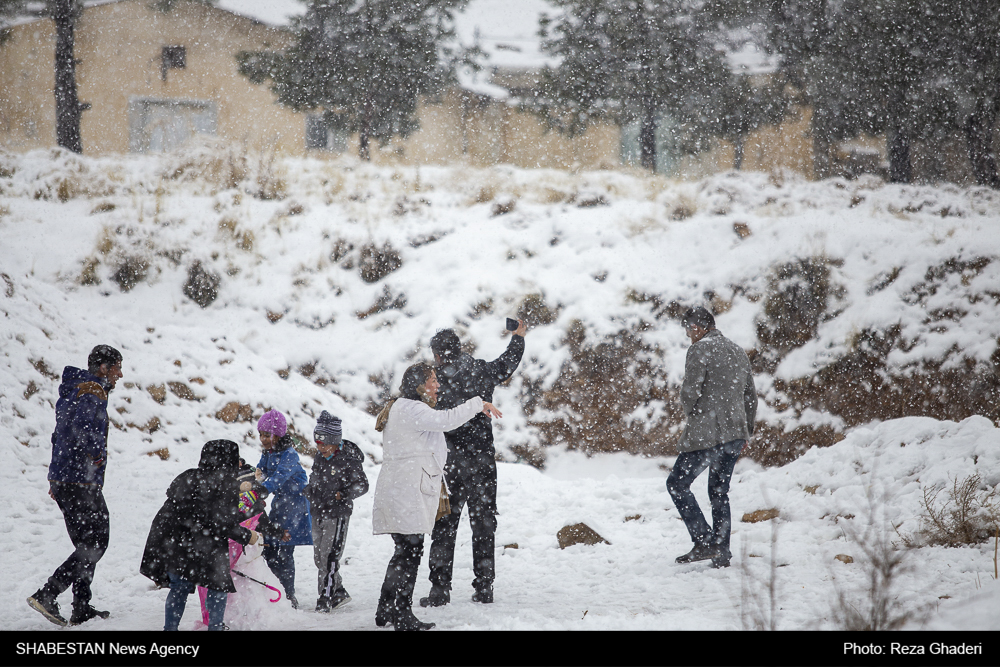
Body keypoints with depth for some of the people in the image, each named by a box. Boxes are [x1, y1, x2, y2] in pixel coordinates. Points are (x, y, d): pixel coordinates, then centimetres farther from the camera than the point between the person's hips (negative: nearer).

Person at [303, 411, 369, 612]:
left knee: (329, 556, -12)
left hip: (337, 514, -8)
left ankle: (326, 599, -10)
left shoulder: (348, 459, -12)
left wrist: (344, 494, -23)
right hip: (318, 513, 8)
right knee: (319, 557, 10)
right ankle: (339, 593, 22)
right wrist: (310, 490, 11)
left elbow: (362, 484, -9)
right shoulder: (320, 458, 10)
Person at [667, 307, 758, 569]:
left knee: (678, 483, 0)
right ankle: (722, 553, 11)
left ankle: (705, 542, -8)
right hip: (735, 433, 8)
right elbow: (750, 396, 19)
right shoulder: (738, 351, 15)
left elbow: (690, 391, -15)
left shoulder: (700, 350, -9)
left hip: (706, 434, -8)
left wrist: (691, 415, 5)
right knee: (719, 491, 14)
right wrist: (745, 431, 26)